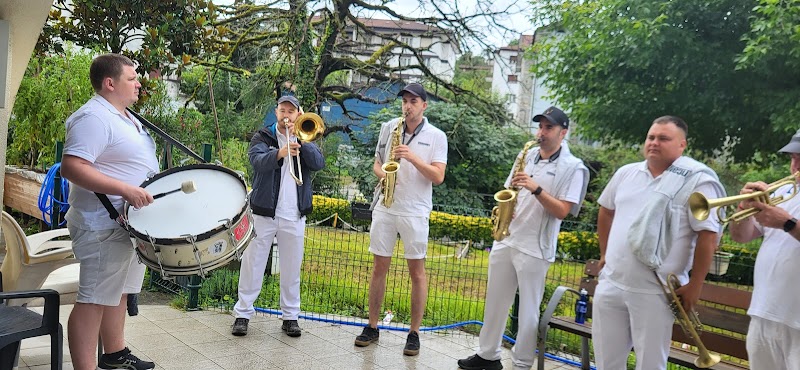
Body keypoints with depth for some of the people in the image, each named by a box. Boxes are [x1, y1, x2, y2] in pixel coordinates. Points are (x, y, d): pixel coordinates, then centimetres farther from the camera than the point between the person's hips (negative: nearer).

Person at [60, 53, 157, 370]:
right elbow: (71, 167, -28)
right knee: (94, 299, -5)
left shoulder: (125, 117, 15)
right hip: (105, 227, -10)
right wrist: (125, 189, -33)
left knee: (119, 292, 19)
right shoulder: (94, 118, -18)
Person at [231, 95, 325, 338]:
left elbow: (319, 163, -6)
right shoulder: (263, 137, 4)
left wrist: (299, 140, -14)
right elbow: (258, 161, -17)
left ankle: (290, 315, 18)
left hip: (294, 215, 2)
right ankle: (242, 313, 14)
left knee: (291, 268, 8)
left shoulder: (305, 139, 11)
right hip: (264, 212, -2)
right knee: (253, 264, 3)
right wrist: (279, 153, -36)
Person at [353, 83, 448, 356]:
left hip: (415, 212, -3)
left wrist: (413, 157, -21)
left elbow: (438, 177, -9)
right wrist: (383, 175, -9)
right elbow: (376, 163, 14)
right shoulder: (388, 128, 7)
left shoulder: (436, 136, -2)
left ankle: (414, 333, 14)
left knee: (417, 272, 3)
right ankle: (372, 327, 20)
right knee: (379, 267, 8)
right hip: (385, 207, 3)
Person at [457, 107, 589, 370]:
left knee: (528, 310, 3)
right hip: (504, 240, 6)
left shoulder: (572, 167, -7)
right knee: (495, 301, 13)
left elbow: (562, 211, -13)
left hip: (535, 248, -6)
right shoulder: (527, 155, 10)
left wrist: (536, 189, -23)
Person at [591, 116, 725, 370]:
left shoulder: (697, 180, -10)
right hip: (610, 283, 5)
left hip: (654, 292, -5)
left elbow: (708, 235, -13)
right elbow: (606, 210, 22)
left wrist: (694, 286, -13)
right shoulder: (626, 173, 8)